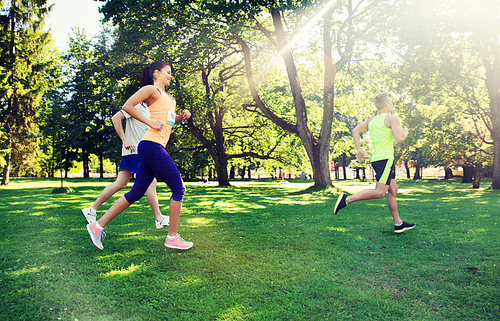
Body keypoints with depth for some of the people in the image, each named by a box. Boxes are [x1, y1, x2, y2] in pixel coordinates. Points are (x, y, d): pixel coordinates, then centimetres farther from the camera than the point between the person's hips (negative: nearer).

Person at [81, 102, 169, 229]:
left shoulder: (147, 109, 21)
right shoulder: (137, 105, -8)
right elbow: (116, 118, -16)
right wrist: (125, 140, -20)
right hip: (134, 151, -10)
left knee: (120, 184, 10)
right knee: (151, 182, -7)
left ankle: (92, 209, 16)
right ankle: (159, 219, -1)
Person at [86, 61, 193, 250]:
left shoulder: (169, 97, 26)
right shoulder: (151, 89, 0)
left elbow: (170, 120, 35)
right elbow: (127, 106, -10)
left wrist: (182, 116, 14)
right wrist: (150, 123, -11)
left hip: (152, 148, 9)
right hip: (152, 144, -9)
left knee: (136, 193, 8)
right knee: (179, 188, -6)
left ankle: (98, 225, 13)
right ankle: (172, 237, 2)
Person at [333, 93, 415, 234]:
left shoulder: (371, 120, 16)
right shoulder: (392, 119, -5)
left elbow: (355, 130, 17)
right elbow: (399, 138, -16)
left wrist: (358, 149, 20)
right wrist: (405, 132, 6)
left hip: (376, 158, 9)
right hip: (385, 159, -9)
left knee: (393, 191, 13)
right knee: (380, 192, -14)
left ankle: (398, 224, 17)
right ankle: (347, 199, -18)